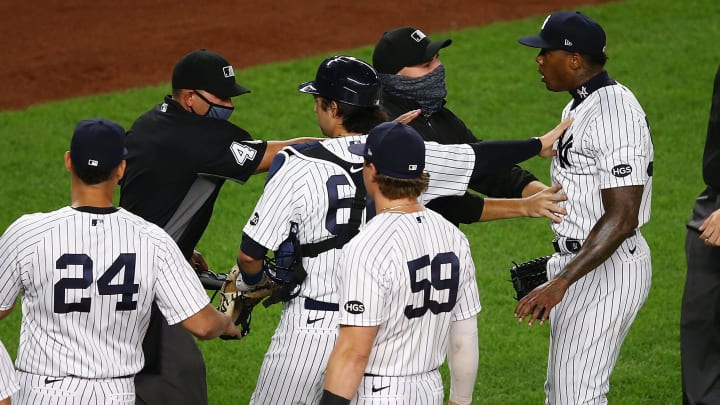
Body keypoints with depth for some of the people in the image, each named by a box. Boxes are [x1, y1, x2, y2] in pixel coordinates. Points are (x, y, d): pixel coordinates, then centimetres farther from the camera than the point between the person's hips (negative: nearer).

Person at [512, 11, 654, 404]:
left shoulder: (614, 116, -23)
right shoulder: (580, 106, 11)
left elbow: (622, 218, -27)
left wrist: (560, 283, -32)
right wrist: (555, 270, 25)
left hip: (608, 271, -11)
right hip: (580, 264, 11)